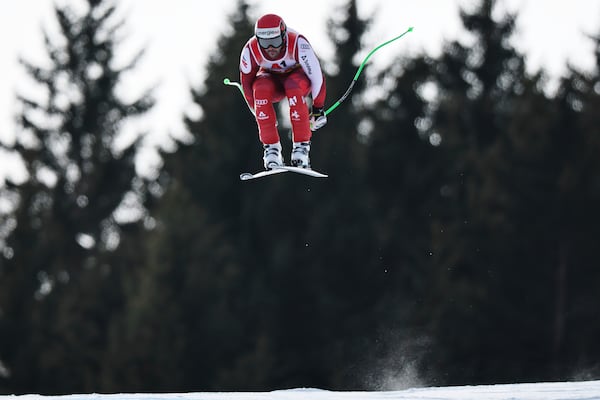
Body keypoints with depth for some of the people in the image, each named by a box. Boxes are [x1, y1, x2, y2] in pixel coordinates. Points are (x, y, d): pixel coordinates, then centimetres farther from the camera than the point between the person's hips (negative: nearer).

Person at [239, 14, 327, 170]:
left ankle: (301, 146, -28)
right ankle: (271, 149, -26)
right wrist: (257, 113, -5)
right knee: (261, 90, -33)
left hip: (298, 75, -2)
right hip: (271, 78, 2)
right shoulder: (250, 50, -26)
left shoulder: (297, 43, -34)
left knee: (294, 88, -37)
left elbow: (316, 75, -25)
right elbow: (247, 83, -11)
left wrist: (318, 108, -17)